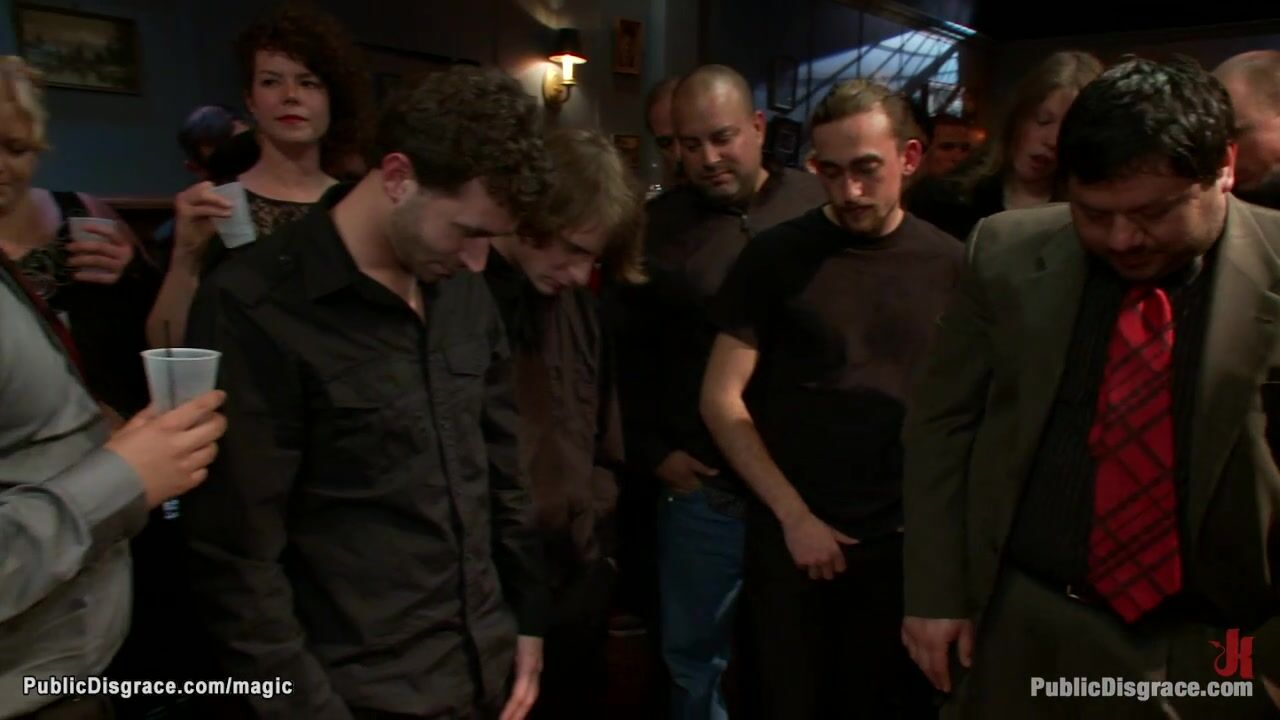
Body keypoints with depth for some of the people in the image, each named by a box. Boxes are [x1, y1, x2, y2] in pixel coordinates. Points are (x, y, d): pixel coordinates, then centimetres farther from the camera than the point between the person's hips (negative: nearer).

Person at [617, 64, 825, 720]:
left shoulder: (821, 207, -3)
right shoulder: (656, 227, -1)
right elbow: (628, 354, 6)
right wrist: (651, 451, 1)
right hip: (704, 490, 0)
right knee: (693, 659, 16)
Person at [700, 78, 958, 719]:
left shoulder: (949, 263, 1)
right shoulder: (775, 256, -6)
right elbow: (721, 400, -7)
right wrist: (793, 515, -10)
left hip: (906, 538, 2)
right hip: (792, 533, -1)